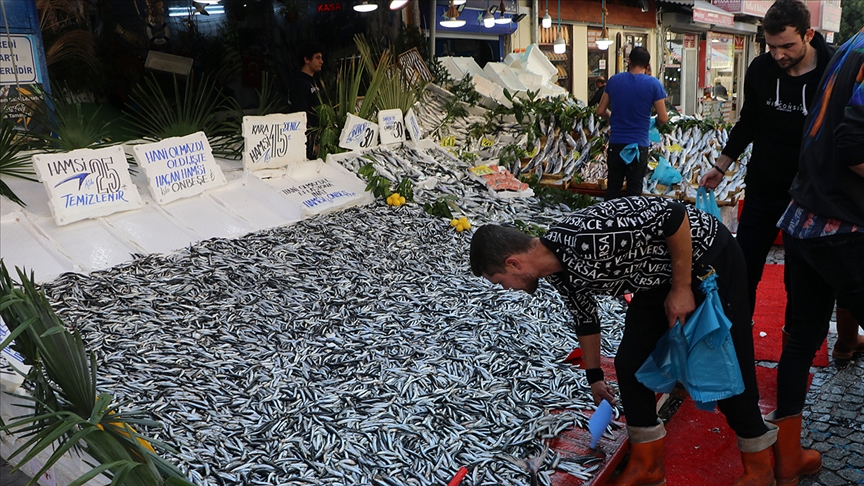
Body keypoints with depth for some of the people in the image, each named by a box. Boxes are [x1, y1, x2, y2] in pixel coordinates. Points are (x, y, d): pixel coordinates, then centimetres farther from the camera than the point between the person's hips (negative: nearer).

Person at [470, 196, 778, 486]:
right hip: (659, 274, 8)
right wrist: (594, 376, 24)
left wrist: (681, 288, -22)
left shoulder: (587, 237, -37)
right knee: (630, 363, 2)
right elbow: (585, 318, 11)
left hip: (710, 257, -8)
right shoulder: (558, 273, -7)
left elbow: (674, 215, -31)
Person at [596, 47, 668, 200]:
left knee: (613, 187, 12)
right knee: (634, 188, 8)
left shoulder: (614, 80, -1)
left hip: (615, 143, 2)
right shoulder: (653, 84, -9)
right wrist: (656, 123, 14)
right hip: (639, 144, -2)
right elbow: (663, 118, -8)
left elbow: (601, 111, 5)